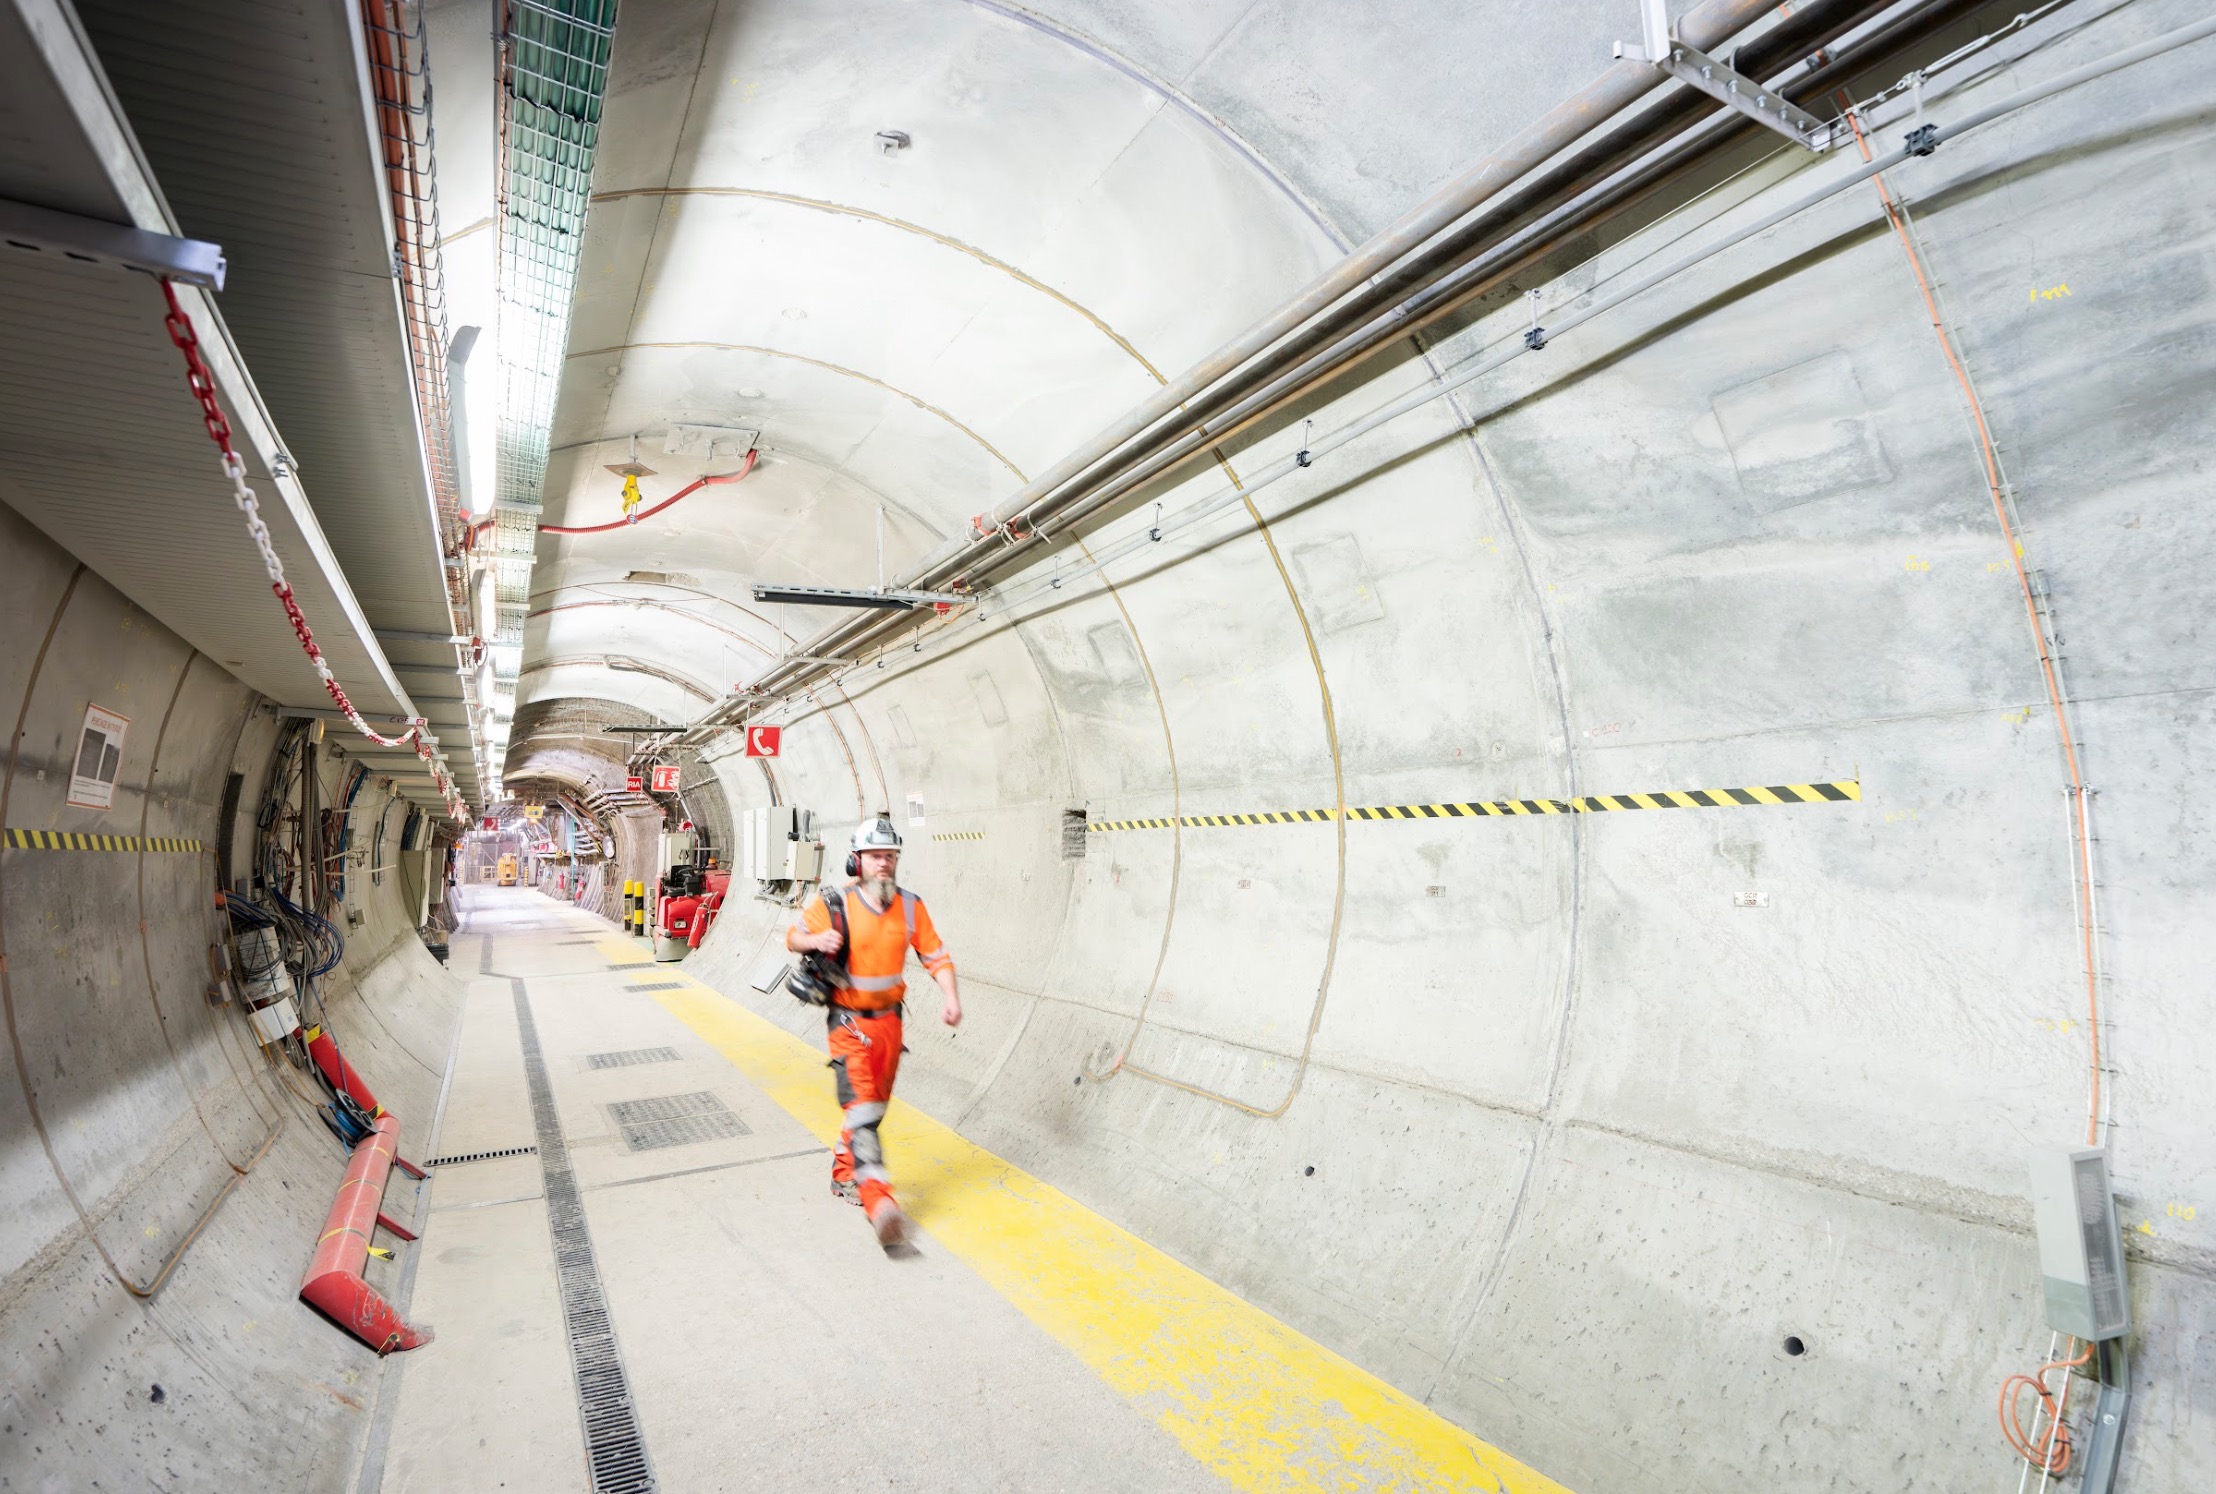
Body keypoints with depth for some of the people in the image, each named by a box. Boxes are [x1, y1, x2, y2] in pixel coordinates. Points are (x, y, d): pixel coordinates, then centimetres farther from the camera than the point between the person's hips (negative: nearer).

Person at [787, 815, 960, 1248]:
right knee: (861, 1107, -15)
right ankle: (879, 1201, -17)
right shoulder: (834, 903, -13)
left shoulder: (910, 906, -4)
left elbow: (936, 955, 1)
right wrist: (817, 940, -22)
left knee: (875, 1106, 18)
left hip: (889, 1020, 5)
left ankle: (844, 1173, 39)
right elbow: (793, 936, 1)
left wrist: (952, 999, -13)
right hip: (849, 1021, -5)